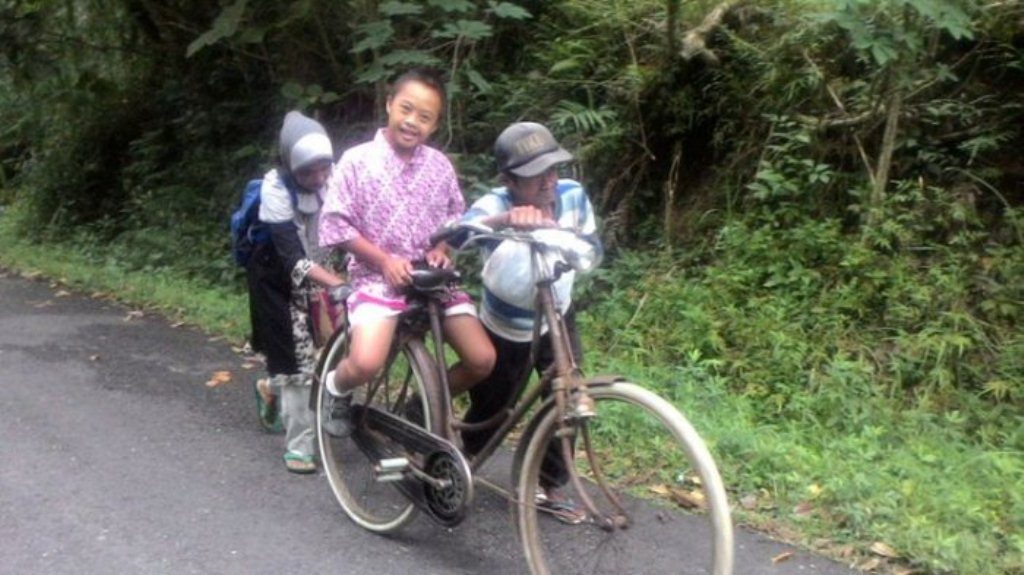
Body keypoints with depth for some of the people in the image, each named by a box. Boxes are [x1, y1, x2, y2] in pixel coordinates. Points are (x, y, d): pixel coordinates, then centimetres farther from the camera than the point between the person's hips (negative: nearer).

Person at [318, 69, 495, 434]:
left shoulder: (439, 165, 4)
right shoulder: (358, 160, -6)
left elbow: (456, 219, 14)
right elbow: (336, 224, -6)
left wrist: (441, 248, -7)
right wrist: (384, 260, -14)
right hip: (377, 276, -4)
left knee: (482, 360, -8)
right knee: (366, 363, -27)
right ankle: (335, 389, 11)